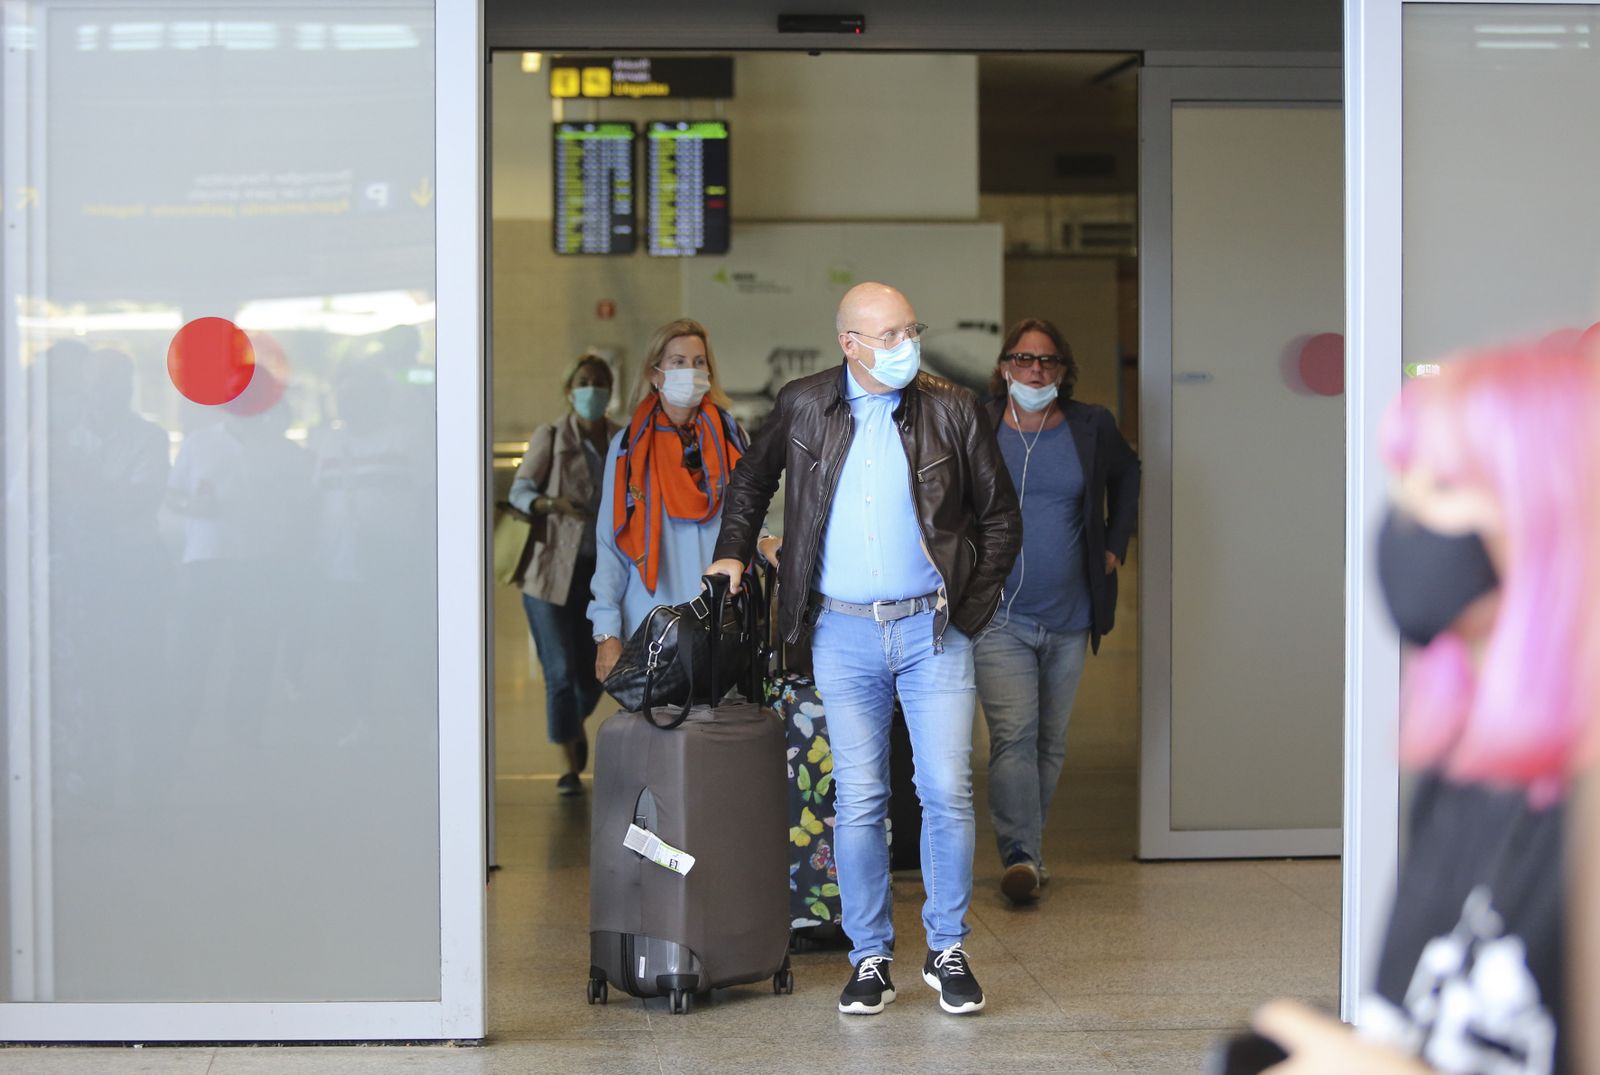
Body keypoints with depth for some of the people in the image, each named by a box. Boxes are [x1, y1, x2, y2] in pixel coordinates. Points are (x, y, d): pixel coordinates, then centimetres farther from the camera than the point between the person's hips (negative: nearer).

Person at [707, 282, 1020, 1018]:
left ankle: (947, 951, 13)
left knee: (947, 792, -3)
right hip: (842, 633, 1)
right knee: (858, 801, 3)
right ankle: (870, 957, 14)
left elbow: (1000, 517, 7)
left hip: (932, 629, -1)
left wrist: (972, 606, 2)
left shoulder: (953, 411, -1)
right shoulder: (803, 406, 2)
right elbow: (752, 479, 21)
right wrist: (733, 550, 9)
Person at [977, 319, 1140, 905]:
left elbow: (1127, 474, 24)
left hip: (1068, 617, 3)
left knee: (1051, 741, 10)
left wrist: (1115, 543, 15)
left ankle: (1028, 848, 23)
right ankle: (1019, 856, -16)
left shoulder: (1092, 427, 3)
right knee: (1013, 735, -14)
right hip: (998, 616, -3)